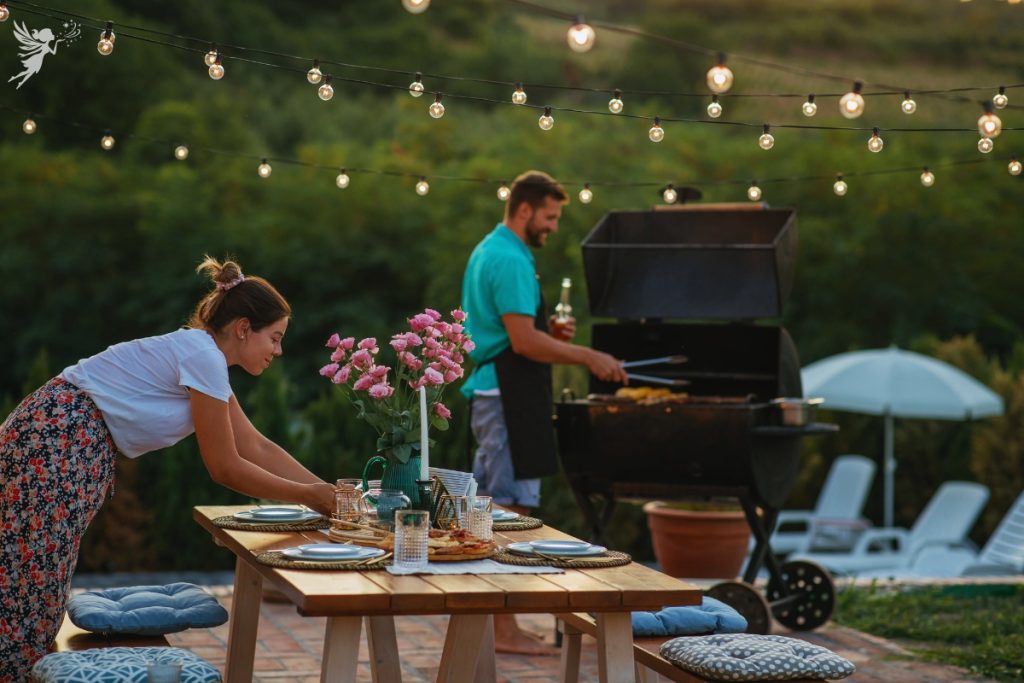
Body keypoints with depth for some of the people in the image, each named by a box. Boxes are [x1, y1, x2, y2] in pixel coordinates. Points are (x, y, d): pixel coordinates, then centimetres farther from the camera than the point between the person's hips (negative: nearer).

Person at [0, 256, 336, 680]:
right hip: (55, 442, -10)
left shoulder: (203, 355, 15)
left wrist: (328, 493, 13)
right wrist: (308, 496, -3)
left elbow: (258, 448, 19)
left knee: (40, 593, 9)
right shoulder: (203, 356, -14)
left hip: (73, 448, 10)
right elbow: (226, 468, -11)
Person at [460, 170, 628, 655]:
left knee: (488, 506, 15)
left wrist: (549, 332, 12)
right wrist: (587, 357, -18)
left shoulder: (487, 252, 17)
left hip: (490, 391, 11)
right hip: (508, 397, -11)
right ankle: (503, 629, -6)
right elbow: (524, 342, -23)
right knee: (510, 510, -8)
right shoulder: (511, 261, -16)